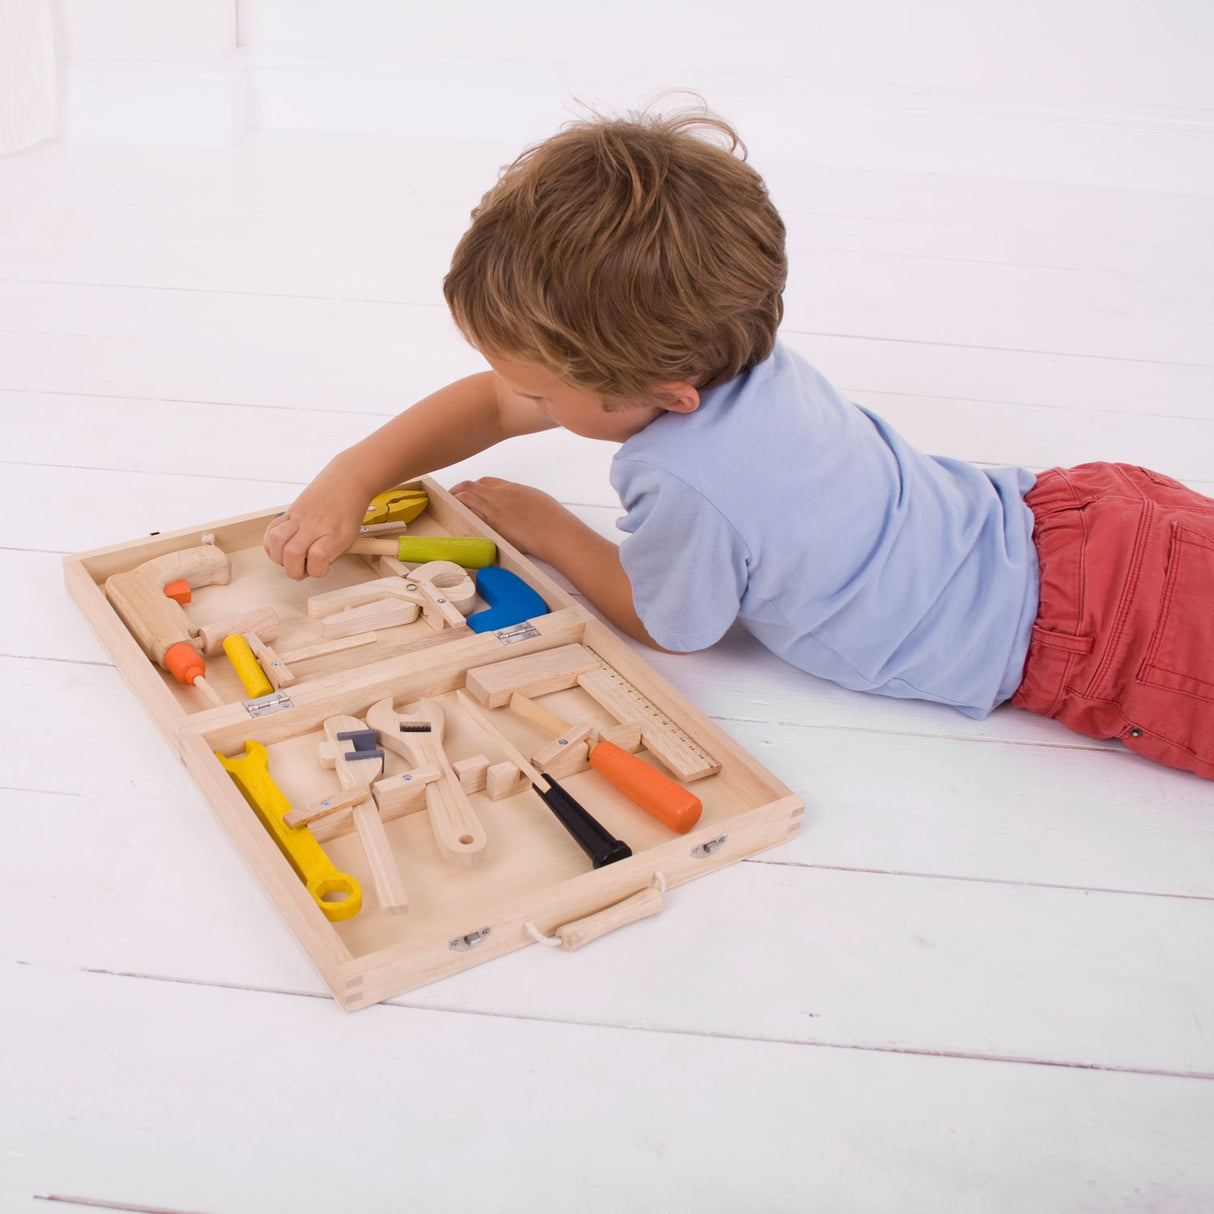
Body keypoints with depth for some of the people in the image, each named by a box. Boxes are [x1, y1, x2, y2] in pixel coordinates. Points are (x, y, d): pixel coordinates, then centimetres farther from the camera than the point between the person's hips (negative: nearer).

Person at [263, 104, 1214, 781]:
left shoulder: (692, 490, -32)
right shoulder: (703, 346, -9)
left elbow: (666, 627, -6)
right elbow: (492, 404, 6)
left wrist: (543, 526, 4)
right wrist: (352, 479, 0)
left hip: (1086, 619, -8)